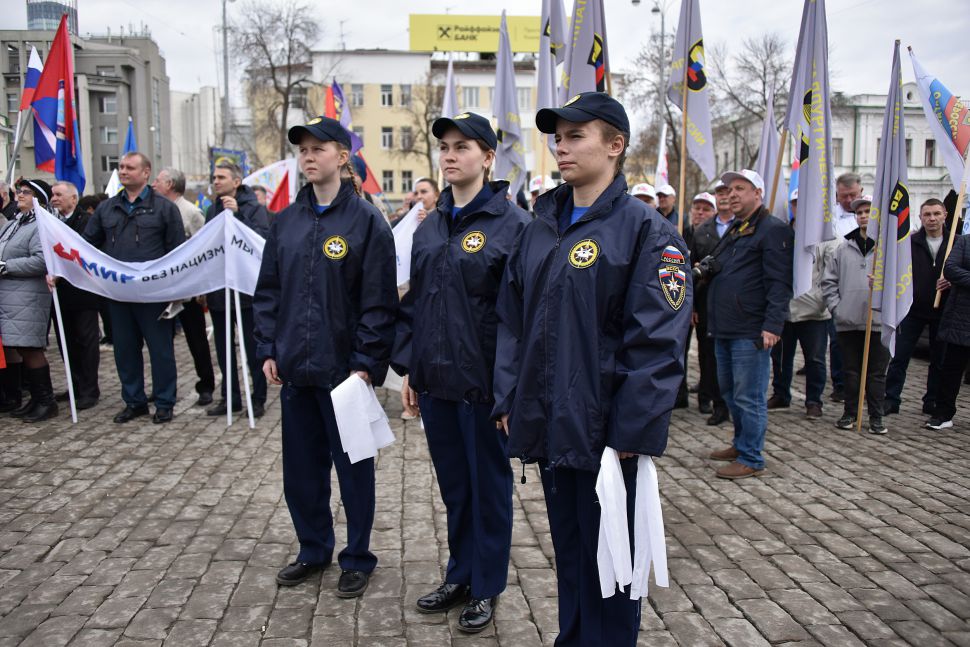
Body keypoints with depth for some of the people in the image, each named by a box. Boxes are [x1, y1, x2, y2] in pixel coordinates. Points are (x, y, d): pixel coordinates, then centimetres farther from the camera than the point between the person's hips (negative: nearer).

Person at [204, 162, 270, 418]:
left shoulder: (254, 208, -6)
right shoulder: (212, 210, 12)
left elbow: (263, 240, -21)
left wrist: (237, 214, -25)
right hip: (218, 290, 6)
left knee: (252, 347, 2)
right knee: (223, 347, 12)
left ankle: (258, 399, 13)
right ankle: (229, 397, 23)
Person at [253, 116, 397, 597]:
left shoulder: (366, 220, -7)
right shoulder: (287, 221, 9)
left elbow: (379, 299, -11)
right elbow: (268, 290, 12)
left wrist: (366, 362, -15)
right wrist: (267, 349, 4)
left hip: (343, 368, -5)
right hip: (294, 368, 6)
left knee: (353, 466, 7)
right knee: (300, 466, 15)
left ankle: (357, 558, 24)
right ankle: (313, 550, 33)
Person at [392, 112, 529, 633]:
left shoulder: (511, 223, -10)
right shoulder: (430, 227, 11)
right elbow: (414, 301, 14)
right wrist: (408, 367, 10)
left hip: (484, 384, -6)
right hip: (434, 381, 6)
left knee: (488, 484, 10)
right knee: (453, 484, 18)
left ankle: (486, 587, 27)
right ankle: (459, 575, 35)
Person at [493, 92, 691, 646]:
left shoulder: (645, 230, -10)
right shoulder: (542, 227, 10)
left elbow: (660, 341, -15)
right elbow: (513, 320, 14)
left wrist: (631, 430, -18)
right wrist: (510, 401, 8)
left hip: (606, 432, -6)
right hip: (549, 427, 6)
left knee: (607, 558, 8)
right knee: (568, 548, 20)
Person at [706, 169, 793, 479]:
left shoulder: (773, 230, -8)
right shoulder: (733, 230, 21)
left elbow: (779, 282, -16)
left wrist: (773, 325, -21)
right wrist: (705, 269, 12)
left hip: (751, 332, -9)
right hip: (724, 329, 9)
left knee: (748, 397, -3)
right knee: (729, 392, 18)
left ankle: (751, 459, 7)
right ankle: (742, 444, 33)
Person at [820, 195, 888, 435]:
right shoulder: (844, 247, 7)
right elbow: (828, 280, 9)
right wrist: (835, 306, 0)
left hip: (879, 320, -3)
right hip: (848, 321, 3)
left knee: (877, 373, 7)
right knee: (850, 371, 12)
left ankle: (876, 417, 17)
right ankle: (850, 412, 24)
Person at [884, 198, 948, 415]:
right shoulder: (910, 243, -1)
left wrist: (952, 282, -13)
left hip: (942, 311, 1)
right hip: (913, 309, -1)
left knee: (939, 360, 10)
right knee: (899, 358, 0)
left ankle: (932, 401, 22)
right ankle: (891, 399, 8)